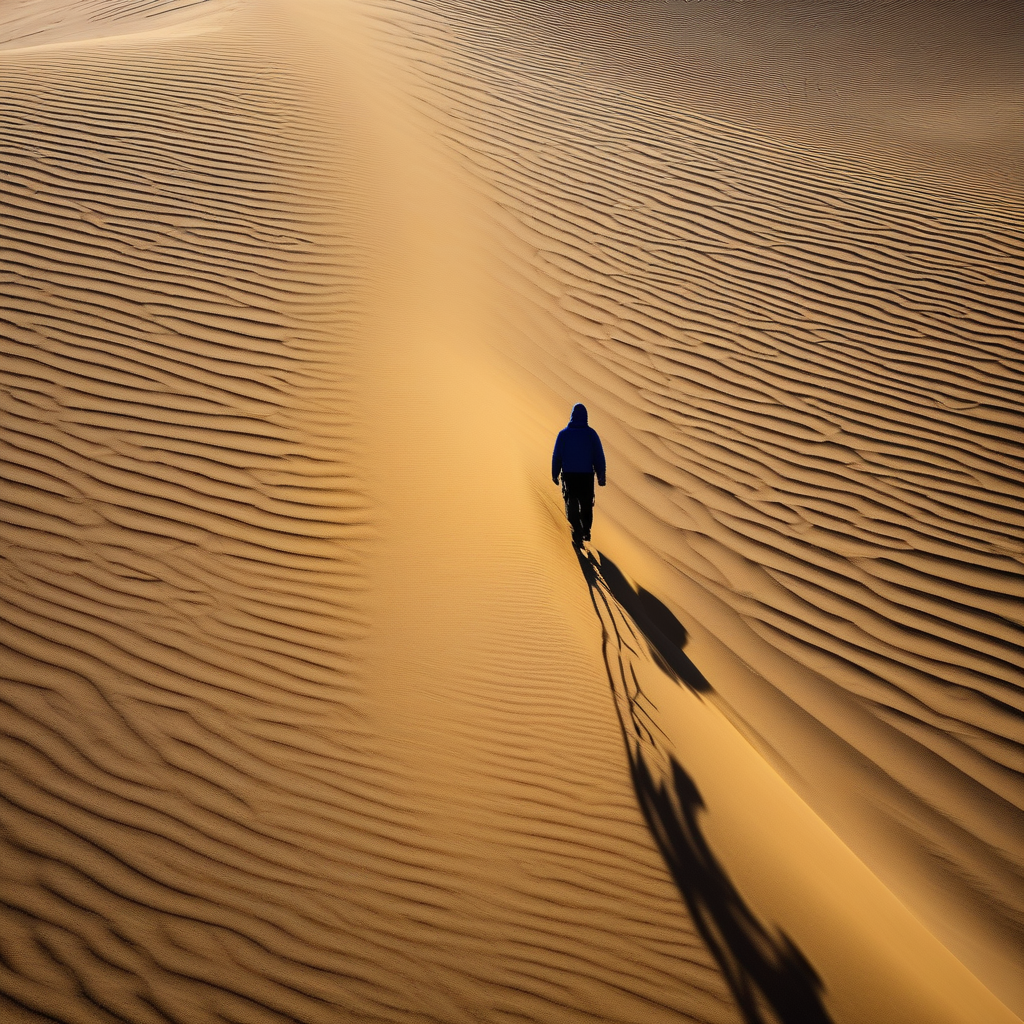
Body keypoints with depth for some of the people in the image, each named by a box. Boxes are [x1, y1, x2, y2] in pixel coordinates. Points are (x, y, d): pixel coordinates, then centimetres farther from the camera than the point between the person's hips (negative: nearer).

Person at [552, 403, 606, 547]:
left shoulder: (563, 434, -3)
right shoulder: (591, 433, -3)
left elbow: (556, 456, -1)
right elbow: (599, 457, -2)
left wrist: (555, 475, 8)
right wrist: (601, 476, 4)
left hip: (569, 475, -1)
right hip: (587, 475, 1)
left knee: (571, 506, 4)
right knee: (586, 505, 17)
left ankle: (577, 536, -6)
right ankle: (586, 531, 23)